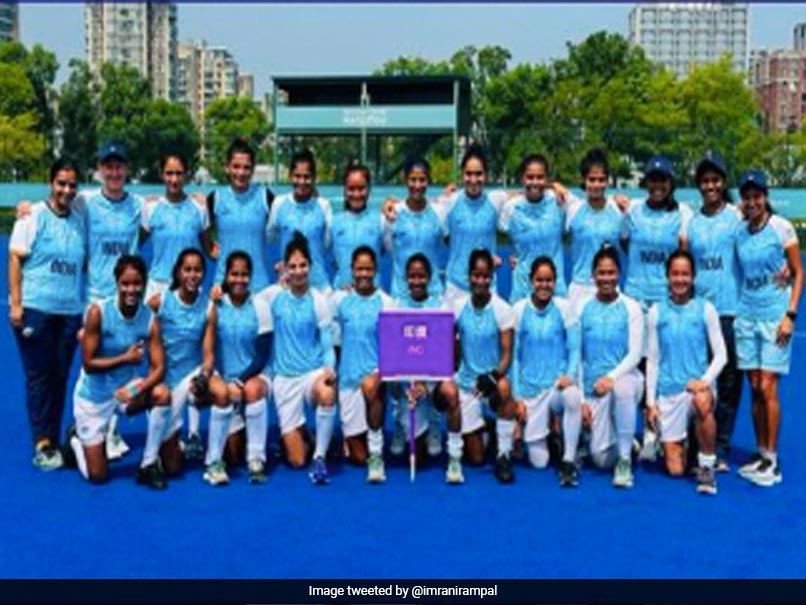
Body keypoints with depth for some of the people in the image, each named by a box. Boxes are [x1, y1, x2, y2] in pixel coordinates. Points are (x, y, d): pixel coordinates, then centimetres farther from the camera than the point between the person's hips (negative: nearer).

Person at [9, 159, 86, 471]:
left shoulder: (79, 220, 11)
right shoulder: (33, 216, -2)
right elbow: (15, 258, -5)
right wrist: (15, 303, -11)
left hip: (70, 310, 4)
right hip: (35, 308, -4)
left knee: (60, 377, 7)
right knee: (39, 377, -2)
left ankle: (53, 440, 15)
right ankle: (42, 444, 2)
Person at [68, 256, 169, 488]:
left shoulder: (150, 319, -14)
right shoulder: (98, 312, -21)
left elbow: (159, 367, -18)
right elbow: (88, 364, -19)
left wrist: (137, 390, -35)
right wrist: (125, 359, -26)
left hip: (127, 386, 3)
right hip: (94, 394, -3)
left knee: (163, 395, -30)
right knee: (97, 476, 0)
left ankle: (149, 465, -12)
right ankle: (76, 441, 37)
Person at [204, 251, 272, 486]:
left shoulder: (259, 306, -6)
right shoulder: (216, 305, -5)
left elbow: (263, 355, -7)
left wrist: (240, 381, -19)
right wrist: (227, 384, -17)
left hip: (255, 375, 0)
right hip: (223, 378, 0)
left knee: (252, 389, -36)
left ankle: (256, 460, -23)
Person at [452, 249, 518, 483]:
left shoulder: (502, 309, -8)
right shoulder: (458, 307, -1)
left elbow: (507, 354, -12)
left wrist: (494, 375, -30)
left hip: (492, 379, -2)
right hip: (466, 382, 2)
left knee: (503, 389, -42)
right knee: (475, 458, 0)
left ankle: (504, 456, -25)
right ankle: (482, 428, 37)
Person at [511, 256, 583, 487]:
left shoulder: (564, 308, -1)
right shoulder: (519, 310, 0)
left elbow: (574, 349, 1)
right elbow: (514, 355, 3)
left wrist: (570, 375, -19)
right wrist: (517, 397, -2)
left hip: (558, 384, 0)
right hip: (531, 388, 1)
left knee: (574, 397, -39)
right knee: (538, 461, -6)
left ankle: (568, 461, -23)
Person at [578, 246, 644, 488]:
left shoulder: (631, 307, -2)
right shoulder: (582, 308, 2)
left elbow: (635, 354, -7)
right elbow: (576, 356, 3)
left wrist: (612, 377, -24)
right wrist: (580, 399, -2)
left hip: (624, 377, -1)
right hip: (593, 387, 1)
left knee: (622, 388, -40)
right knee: (601, 458, -9)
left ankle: (625, 459, -22)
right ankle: (626, 445, 29)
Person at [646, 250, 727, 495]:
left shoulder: (705, 309, 1)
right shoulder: (657, 312, 4)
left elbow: (720, 355, 0)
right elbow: (652, 360, 7)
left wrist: (705, 381, -17)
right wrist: (650, 401, 2)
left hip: (698, 386, -1)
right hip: (668, 391, 2)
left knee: (701, 401, -41)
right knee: (675, 469, -1)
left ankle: (706, 465, -20)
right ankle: (684, 444, 36)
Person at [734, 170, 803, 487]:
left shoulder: (781, 228, -5)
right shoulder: (740, 233, 8)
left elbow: (798, 273, -4)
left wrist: (790, 314, -11)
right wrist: (733, 308, 8)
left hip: (774, 315, -4)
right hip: (746, 315, 5)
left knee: (767, 388, -7)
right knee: (755, 388, 6)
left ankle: (772, 460, 1)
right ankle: (761, 452, 15)